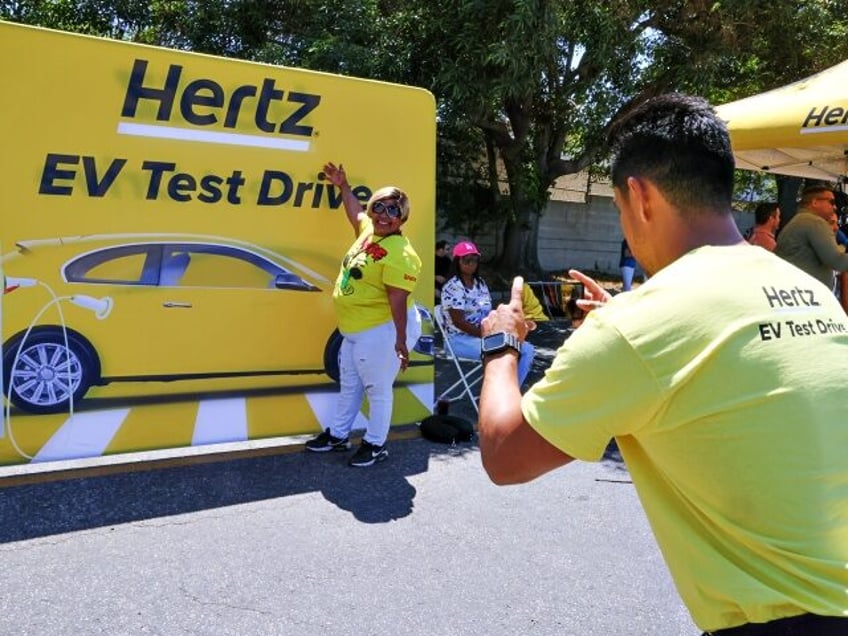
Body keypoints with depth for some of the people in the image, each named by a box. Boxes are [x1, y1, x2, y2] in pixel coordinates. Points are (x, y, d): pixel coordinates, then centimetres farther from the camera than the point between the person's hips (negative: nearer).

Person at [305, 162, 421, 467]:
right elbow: (356, 212, 30)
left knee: (378, 390, 4)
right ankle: (338, 435, 37)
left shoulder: (400, 254, -22)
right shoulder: (368, 230, 5)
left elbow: (398, 299, -26)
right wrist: (343, 186, 34)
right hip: (355, 330, 10)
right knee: (349, 386, 22)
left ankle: (375, 445, 20)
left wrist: (401, 341, -27)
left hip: (382, 332, -10)